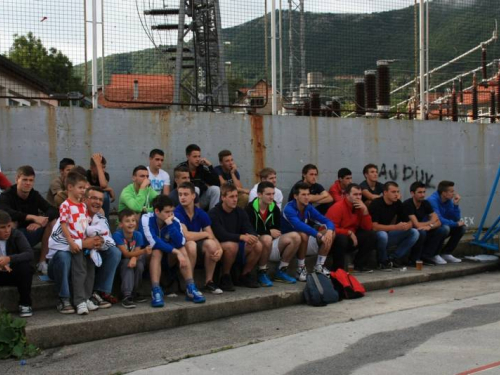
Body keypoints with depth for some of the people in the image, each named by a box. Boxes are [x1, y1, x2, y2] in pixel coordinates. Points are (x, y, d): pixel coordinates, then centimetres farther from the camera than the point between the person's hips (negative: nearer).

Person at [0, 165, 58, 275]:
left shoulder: (35, 195, -1)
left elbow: (54, 211, -13)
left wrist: (40, 222, -34)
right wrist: (33, 217, -45)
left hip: (32, 234, 4)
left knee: (53, 221, -15)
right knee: (11, 221, -33)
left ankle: (42, 261, -12)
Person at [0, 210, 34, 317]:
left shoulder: (16, 235, -13)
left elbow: (29, 253, -26)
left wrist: (9, 259, -41)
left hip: (16, 273, -1)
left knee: (26, 267, -31)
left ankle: (25, 304, -13)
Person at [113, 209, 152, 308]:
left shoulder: (138, 235, -10)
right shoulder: (117, 235, -23)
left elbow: (136, 253, -14)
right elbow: (126, 253, -29)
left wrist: (134, 258, -40)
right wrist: (143, 251, -44)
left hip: (132, 261, 4)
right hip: (120, 263, -3)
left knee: (140, 265, -28)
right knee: (127, 264, -34)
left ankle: (134, 293, -8)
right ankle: (126, 296, -39)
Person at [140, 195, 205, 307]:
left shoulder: (175, 221, -12)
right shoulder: (146, 219, -22)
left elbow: (180, 243, -26)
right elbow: (154, 242, -32)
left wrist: (170, 224, -31)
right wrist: (176, 252, -35)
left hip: (168, 256, 4)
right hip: (147, 254, -4)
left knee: (183, 250, -22)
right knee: (157, 252, -34)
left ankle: (191, 288, -23)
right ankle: (156, 292, -40)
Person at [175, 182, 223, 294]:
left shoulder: (201, 214, -1)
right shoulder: (177, 213, -17)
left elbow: (212, 237, -3)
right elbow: (186, 235, -28)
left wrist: (220, 249, -25)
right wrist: (206, 234, -13)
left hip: (199, 248, 4)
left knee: (210, 244, -26)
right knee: (191, 244, -36)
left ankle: (209, 281, -9)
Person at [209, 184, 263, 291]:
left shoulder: (240, 212, 4)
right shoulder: (214, 213, -15)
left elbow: (249, 229, -5)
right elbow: (221, 234, -27)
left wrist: (251, 237, -31)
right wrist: (241, 237, -38)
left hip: (237, 243, 6)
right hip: (220, 246, -6)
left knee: (258, 245, -19)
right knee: (232, 245, -38)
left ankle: (245, 275, 3)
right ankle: (225, 277, -14)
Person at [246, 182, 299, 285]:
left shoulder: (275, 208, 3)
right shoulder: (250, 208, -15)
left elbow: (278, 230, 4)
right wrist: (269, 232, -15)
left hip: (271, 245, 6)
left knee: (295, 237, -11)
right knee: (266, 239, -38)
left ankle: (281, 272, -1)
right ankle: (262, 273, -18)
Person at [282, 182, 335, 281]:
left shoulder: (309, 208, -3)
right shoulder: (289, 208, -22)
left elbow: (327, 221, -8)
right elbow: (299, 225, -39)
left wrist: (329, 231, -31)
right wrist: (319, 235, -44)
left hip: (305, 243, 7)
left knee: (331, 233, -7)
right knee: (303, 234, -37)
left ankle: (319, 267, -3)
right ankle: (300, 269, -20)